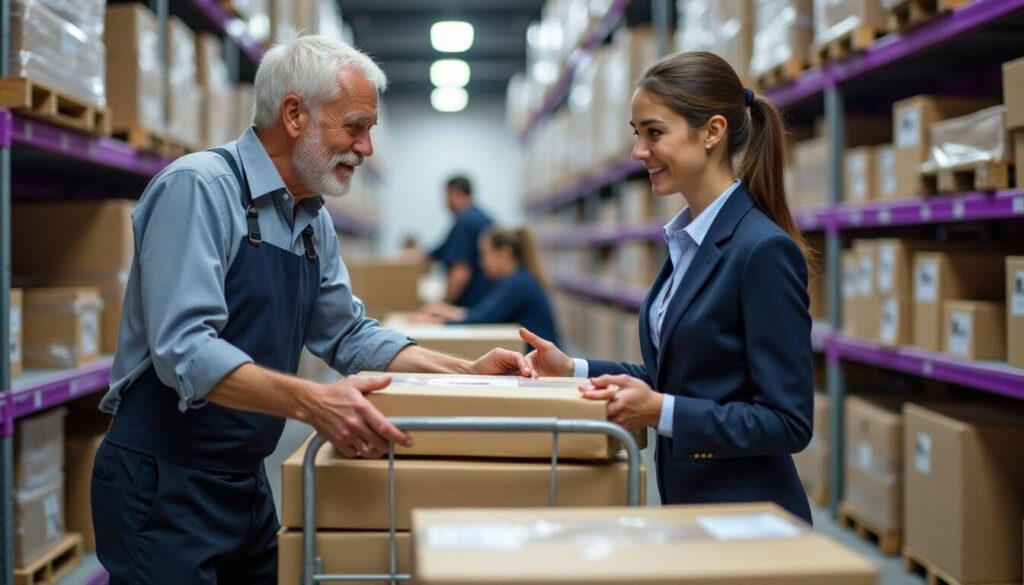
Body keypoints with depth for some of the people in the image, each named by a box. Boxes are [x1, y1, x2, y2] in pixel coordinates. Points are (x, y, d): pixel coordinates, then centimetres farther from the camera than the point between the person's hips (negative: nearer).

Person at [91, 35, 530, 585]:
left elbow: (348, 334, 15)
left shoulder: (313, 221, 8)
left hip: (245, 481, 8)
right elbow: (184, 350, -27)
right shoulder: (198, 188, -18)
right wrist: (311, 402, -37)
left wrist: (466, 373, 5)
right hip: (163, 484, -8)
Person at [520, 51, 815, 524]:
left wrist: (661, 411, -27)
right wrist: (574, 370, 4)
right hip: (686, 503, 8)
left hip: (746, 521, -8)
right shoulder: (687, 240, 7)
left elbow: (789, 422, -20)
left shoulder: (766, 250, -19)